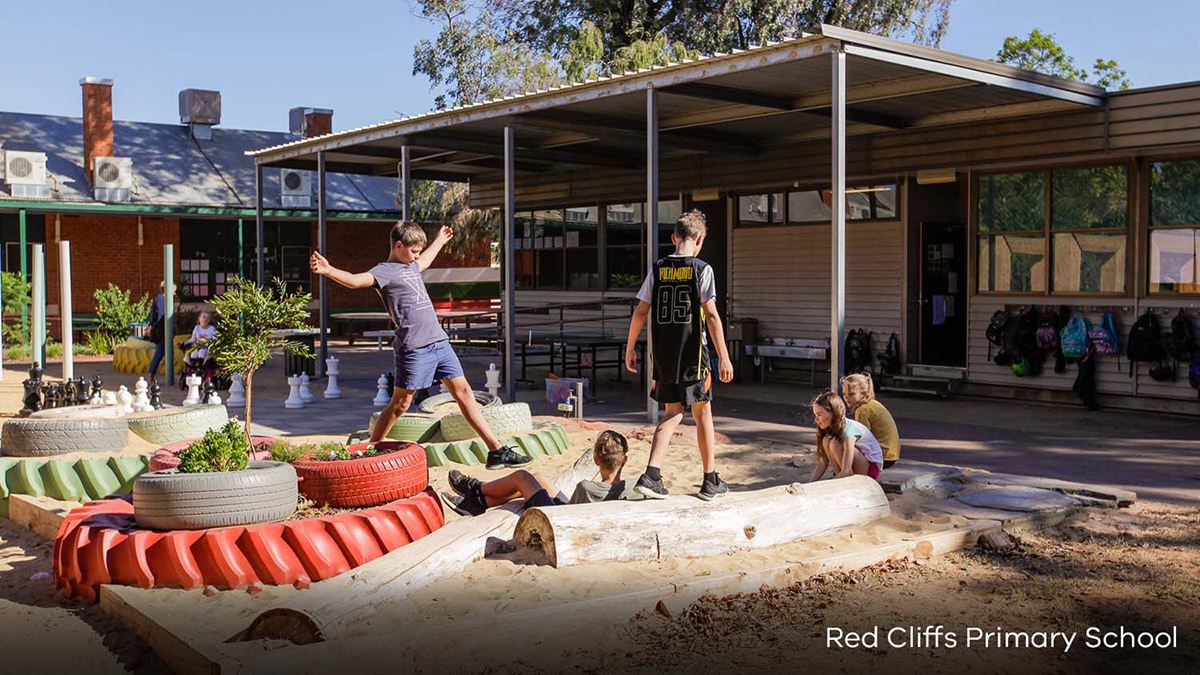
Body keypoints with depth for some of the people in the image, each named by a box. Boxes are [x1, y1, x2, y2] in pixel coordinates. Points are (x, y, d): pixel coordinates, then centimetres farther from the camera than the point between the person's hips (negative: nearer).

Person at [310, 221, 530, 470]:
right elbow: (355, 280, -25)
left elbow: (424, 262, 47)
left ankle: (497, 451, 7)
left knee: (463, 392, 5)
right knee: (400, 403, 0)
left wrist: (440, 240, 60)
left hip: (439, 341, 8)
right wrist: (328, 271, -43)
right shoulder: (385, 271, -6)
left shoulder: (411, 266, 21)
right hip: (413, 347, -8)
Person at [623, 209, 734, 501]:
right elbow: (711, 315, -11)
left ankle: (651, 475, -3)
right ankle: (711, 482, 16)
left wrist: (630, 348, 13)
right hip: (692, 353, -4)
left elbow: (641, 311, 4)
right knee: (702, 412, 9)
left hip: (663, 354, 4)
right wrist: (723, 356, -9)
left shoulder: (657, 269, 4)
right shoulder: (701, 269, -6)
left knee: (674, 413, 13)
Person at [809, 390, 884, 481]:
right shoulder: (830, 428, -4)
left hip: (872, 467, -8)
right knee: (826, 441, -13)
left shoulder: (849, 430, -27)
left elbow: (846, 471, -32)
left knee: (835, 444, -27)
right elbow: (823, 462, -4)